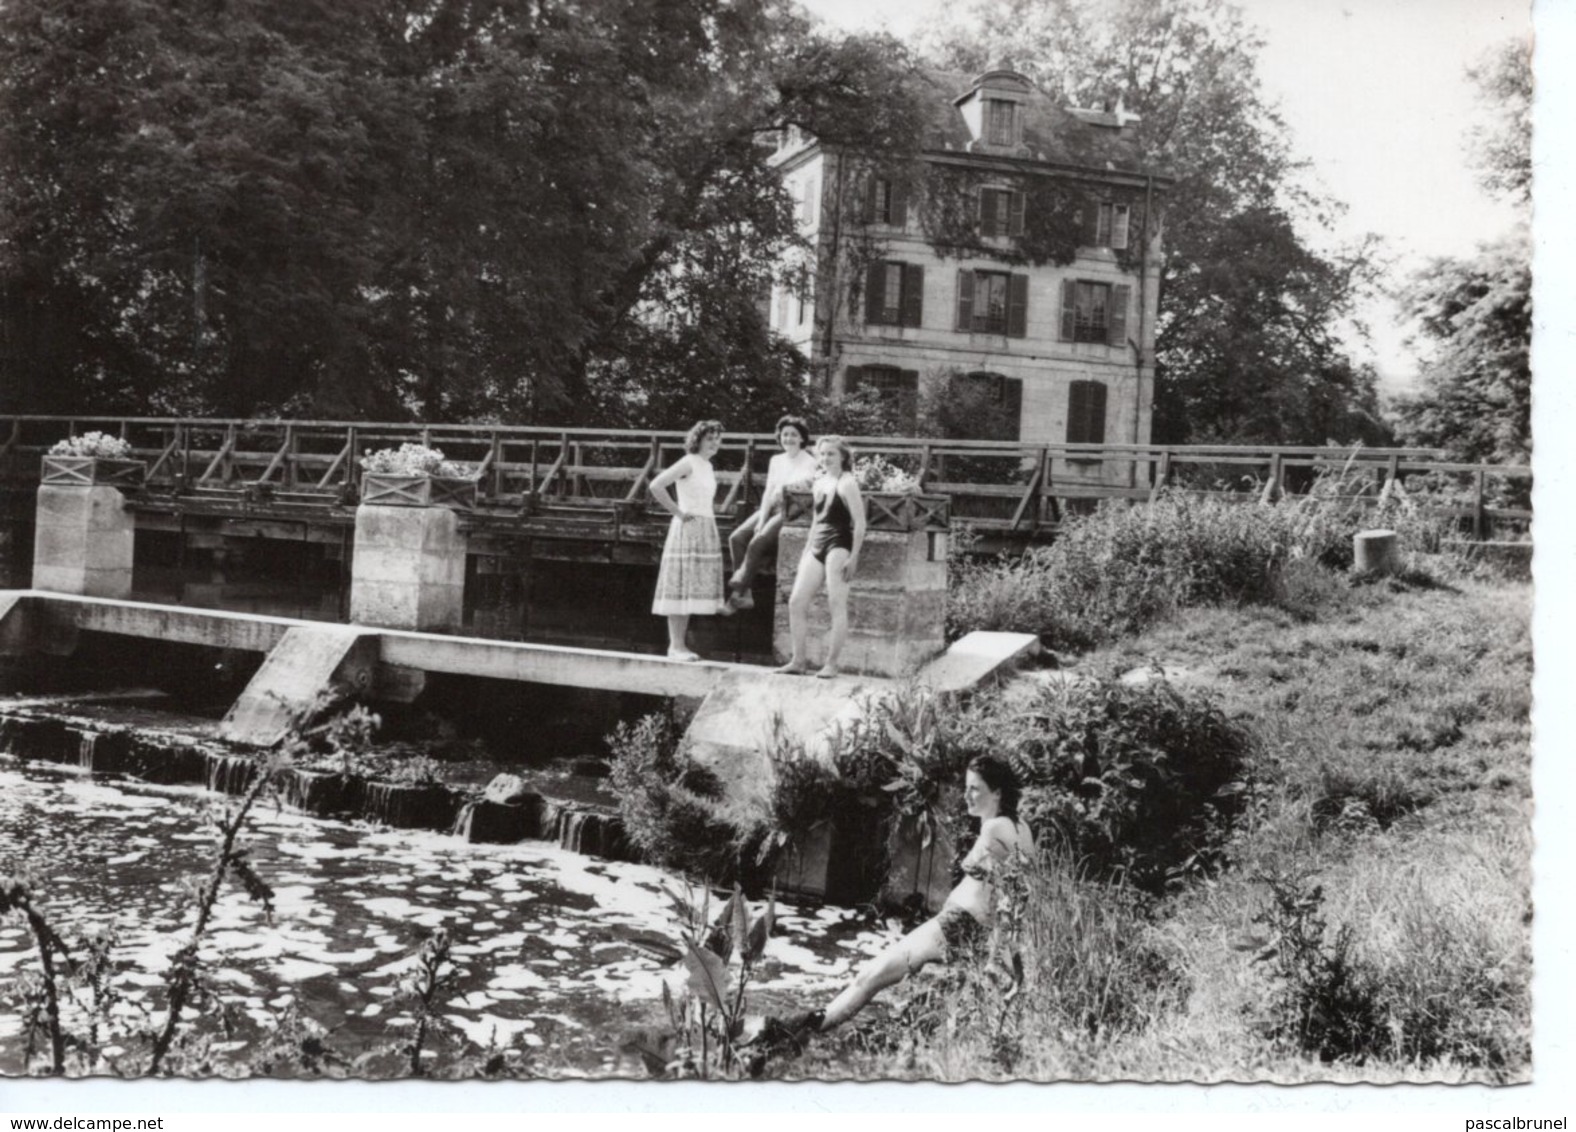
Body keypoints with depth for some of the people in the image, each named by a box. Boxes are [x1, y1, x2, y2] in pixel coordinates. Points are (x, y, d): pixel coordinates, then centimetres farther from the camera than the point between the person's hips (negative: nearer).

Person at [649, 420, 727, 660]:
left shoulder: (708, 466, 16)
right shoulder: (688, 463, -9)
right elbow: (656, 486, -19)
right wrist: (678, 512, -14)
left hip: (706, 530, 9)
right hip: (687, 529, -9)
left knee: (692, 588, 8)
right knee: (680, 586, -6)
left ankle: (681, 644, 12)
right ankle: (675, 646, -4)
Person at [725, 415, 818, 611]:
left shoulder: (809, 463, -1)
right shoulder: (776, 461, 15)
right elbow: (768, 491, 10)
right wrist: (761, 520, -2)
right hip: (771, 508, 6)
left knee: (757, 542, -27)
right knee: (736, 538, -15)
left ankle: (738, 592, -18)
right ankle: (744, 594, -17)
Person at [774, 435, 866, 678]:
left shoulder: (847, 483, -7)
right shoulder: (819, 483, 16)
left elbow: (860, 522, -12)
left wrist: (853, 556, -18)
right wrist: (805, 552, 21)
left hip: (839, 546, -8)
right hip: (817, 546, 8)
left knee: (837, 604, -6)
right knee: (796, 602, 2)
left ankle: (832, 663, -2)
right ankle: (798, 660, 9)